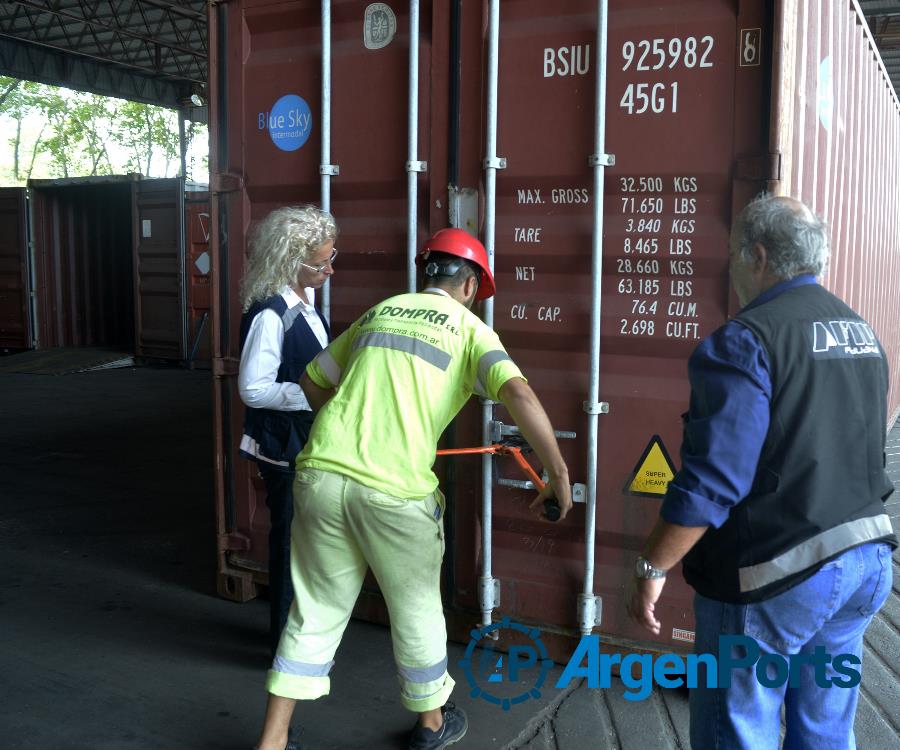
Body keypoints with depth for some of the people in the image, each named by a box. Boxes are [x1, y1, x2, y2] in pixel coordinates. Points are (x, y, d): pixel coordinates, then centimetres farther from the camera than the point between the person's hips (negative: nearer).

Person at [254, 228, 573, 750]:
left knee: (316, 611, 18)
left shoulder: (378, 312, 19)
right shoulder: (470, 330, 4)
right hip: (394, 491, -4)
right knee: (416, 610, 19)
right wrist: (559, 473, -8)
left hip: (321, 475, 4)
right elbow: (519, 394, -14)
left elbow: (313, 381, 28)